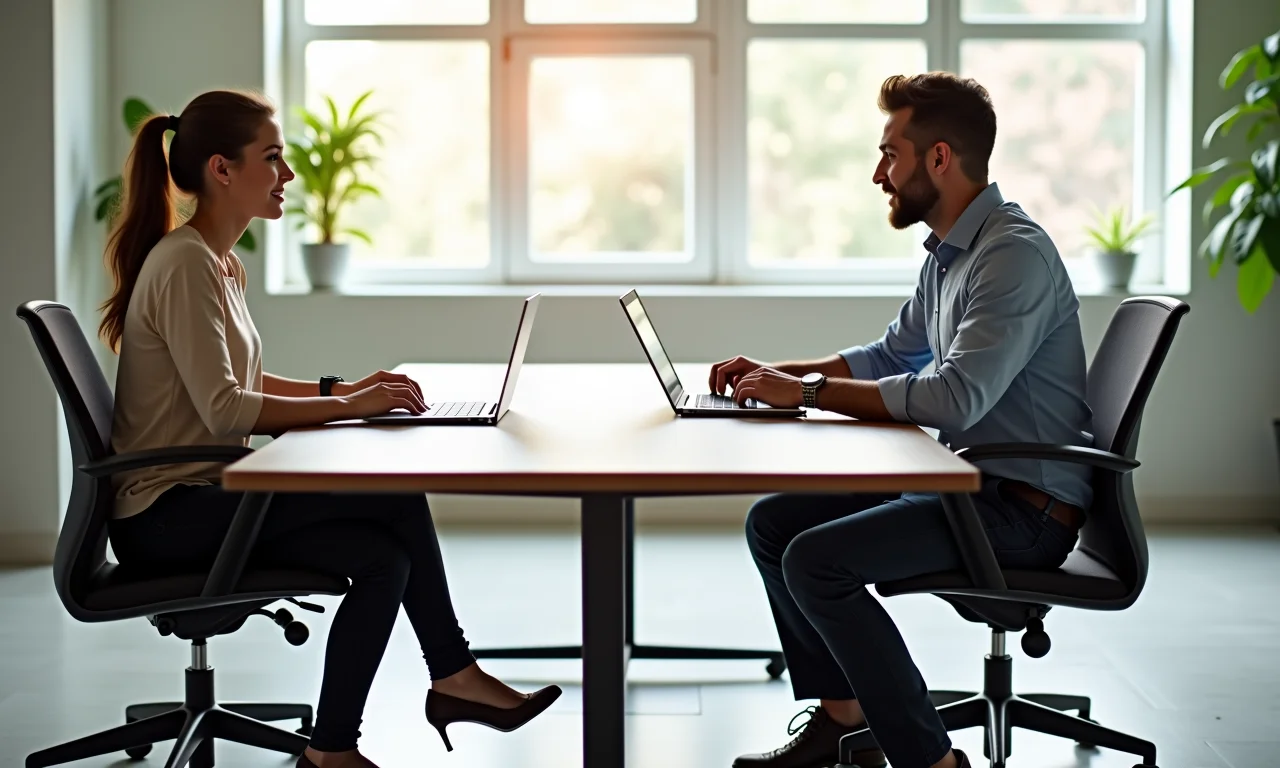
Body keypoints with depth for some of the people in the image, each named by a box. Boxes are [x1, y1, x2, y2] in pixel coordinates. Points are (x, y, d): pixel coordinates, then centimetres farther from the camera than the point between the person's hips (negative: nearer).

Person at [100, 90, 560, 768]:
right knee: (396, 489, -17)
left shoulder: (220, 264, 13)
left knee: (384, 555, -9)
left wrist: (343, 388, 6)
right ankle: (452, 675, -3)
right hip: (167, 513, -9)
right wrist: (346, 406, -20)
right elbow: (223, 410, -24)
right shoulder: (184, 264, -17)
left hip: (203, 497, 9)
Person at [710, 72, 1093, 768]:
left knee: (816, 559, -23)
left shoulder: (1015, 254, -19)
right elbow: (892, 356, 27)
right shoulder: (947, 253, 13)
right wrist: (776, 373, 13)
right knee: (772, 523, 7)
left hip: (1024, 507, -10)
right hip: (965, 483, 10)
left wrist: (809, 391, -20)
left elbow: (956, 397, -29)